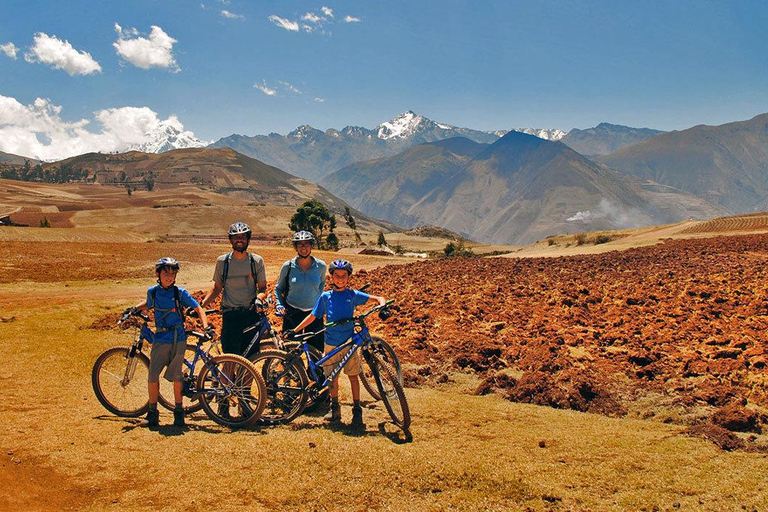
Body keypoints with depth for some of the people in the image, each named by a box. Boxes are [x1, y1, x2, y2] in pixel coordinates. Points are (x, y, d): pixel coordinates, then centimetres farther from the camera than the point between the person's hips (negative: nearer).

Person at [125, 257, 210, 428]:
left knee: (176, 376, 5)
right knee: (153, 376, -3)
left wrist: (205, 326, -12)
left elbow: (198, 309, 0)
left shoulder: (180, 293, -5)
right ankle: (152, 411, 13)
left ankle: (178, 411, 20)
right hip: (160, 339, 2)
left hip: (178, 339, -2)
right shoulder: (153, 291, 2)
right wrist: (135, 308, 9)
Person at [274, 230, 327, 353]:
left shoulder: (321, 266, -3)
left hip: (314, 314, 1)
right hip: (292, 314, -1)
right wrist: (279, 305, -4)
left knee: (317, 351, 4)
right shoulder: (288, 266, -5)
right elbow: (278, 288, 9)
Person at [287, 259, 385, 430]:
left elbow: (378, 298, 1)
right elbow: (312, 316, 7)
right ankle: (335, 408, 24)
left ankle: (357, 410, 13)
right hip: (331, 343, 1)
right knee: (333, 377, 9)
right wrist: (295, 331, 2)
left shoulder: (353, 294, 0)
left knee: (353, 376, 3)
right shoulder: (326, 296, 2)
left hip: (350, 341, -1)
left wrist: (382, 307, -20)